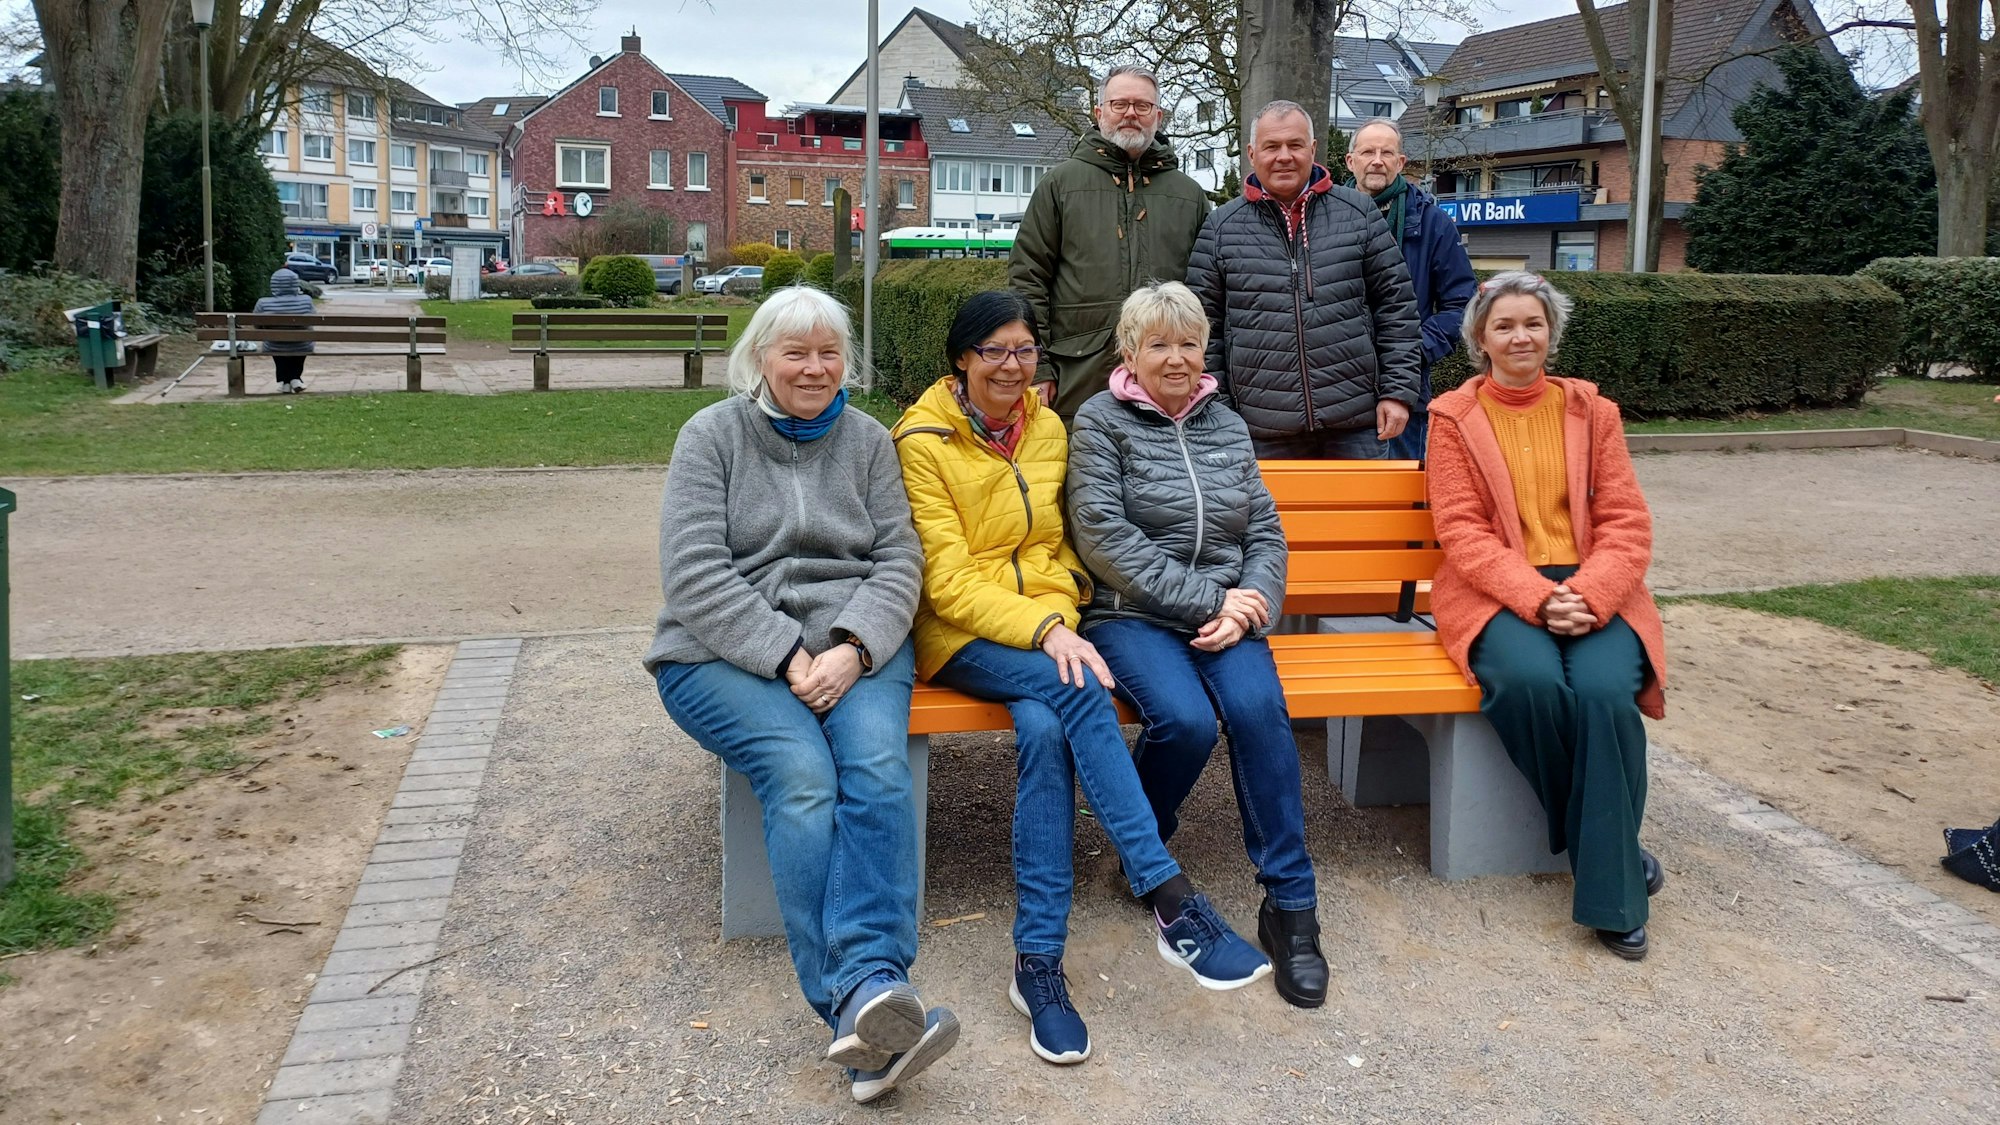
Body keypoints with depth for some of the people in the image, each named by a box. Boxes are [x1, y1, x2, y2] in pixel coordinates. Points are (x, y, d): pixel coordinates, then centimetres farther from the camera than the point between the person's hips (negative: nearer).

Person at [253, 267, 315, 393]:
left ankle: (286, 381, 38)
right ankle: (295, 379, 37)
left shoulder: (263, 304, -18)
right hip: (302, 348, 0)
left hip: (276, 349, 0)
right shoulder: (306, 301, -17)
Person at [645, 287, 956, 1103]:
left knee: (878, 768, -29)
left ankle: (864, 992, -39)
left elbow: (898, 560, 5)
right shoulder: (712, 436, 4)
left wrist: (851, 649, -14)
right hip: (723, 652, -2)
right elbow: (694, 574, -7)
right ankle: (865, 1002, -37)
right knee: (802, 775, -30)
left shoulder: (866, 440, 14)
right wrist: (790, 658, -16)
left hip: (852, 643, 3)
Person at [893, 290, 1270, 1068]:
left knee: (1044, 728, -31)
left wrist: (1059, 618, -6)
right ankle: (1174, 904, -34)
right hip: (960, 634, -4)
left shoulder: (1048, 429, 12)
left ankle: (1038, 964, -29)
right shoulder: (923, 441, -5)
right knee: (1079, 689, -34)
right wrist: (1043, 633, -24)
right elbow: (948, 580, -12)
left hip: (1042, 631, 4)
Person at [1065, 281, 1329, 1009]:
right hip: (1130, 615, -3)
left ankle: (1290, 905, -18)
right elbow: (1103, 537, -9)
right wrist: (1206, 599, -13)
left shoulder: (1227, 425, 18)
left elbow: (1266, 533, 13)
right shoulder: (1101, 421, 3)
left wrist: (1248, 606, -8)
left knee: (1259, 707, -28)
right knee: (1185, 719, -30)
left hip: (1226, 613, 3)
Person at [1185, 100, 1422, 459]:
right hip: (1264, 432, 0)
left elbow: (1396, 306, 7)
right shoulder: (1221, 227, 6)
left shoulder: (1358, 212, 7)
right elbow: (1206, 326, 6)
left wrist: (1398, 391, 0)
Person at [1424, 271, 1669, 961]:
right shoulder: (1453, 417, 7)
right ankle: (1603, 848, -11)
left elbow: (1627, 523, 5)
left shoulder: (1592, 411, 13)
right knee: (1530, 681, -34)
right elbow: (1463, 533, -2)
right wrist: (1537, 598, -18)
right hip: (1497, 595, -1)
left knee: (1605, 690, -30)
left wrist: (1587, 596, -15)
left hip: (1594, 594, 2)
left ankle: (1613, 893, -17)